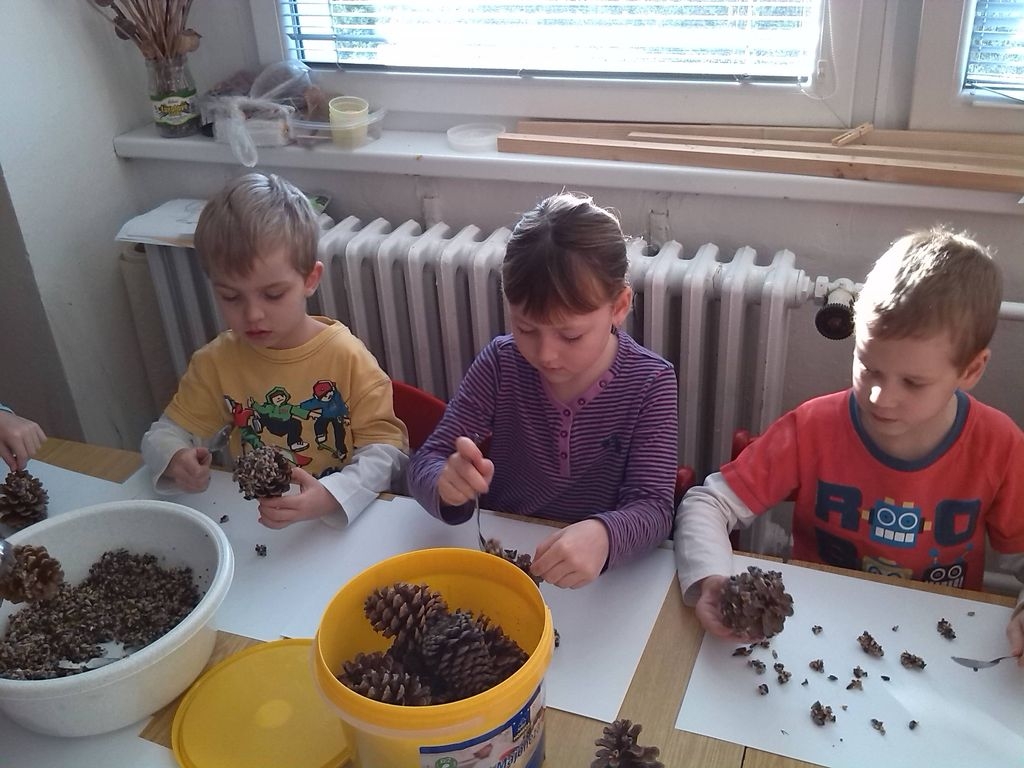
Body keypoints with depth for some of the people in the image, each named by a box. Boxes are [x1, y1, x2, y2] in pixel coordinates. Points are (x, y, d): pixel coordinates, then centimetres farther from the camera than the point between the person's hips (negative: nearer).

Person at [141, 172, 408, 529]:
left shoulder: (346, 356, -12)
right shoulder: (217, 362, 0)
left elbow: (385, 448, -13)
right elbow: (166, 433, 8)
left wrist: (329, 497, -31)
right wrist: (176, 460, -17)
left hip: (344, 523, -4)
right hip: (249, 521, 4)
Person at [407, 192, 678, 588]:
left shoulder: (650, 383, -12)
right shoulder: (501, 363, -8)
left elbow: (652, 507, -16)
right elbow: (426, 463, -7)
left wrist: (604, 536, -38)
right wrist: (447, 485, -30)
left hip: (602, 573, -2)